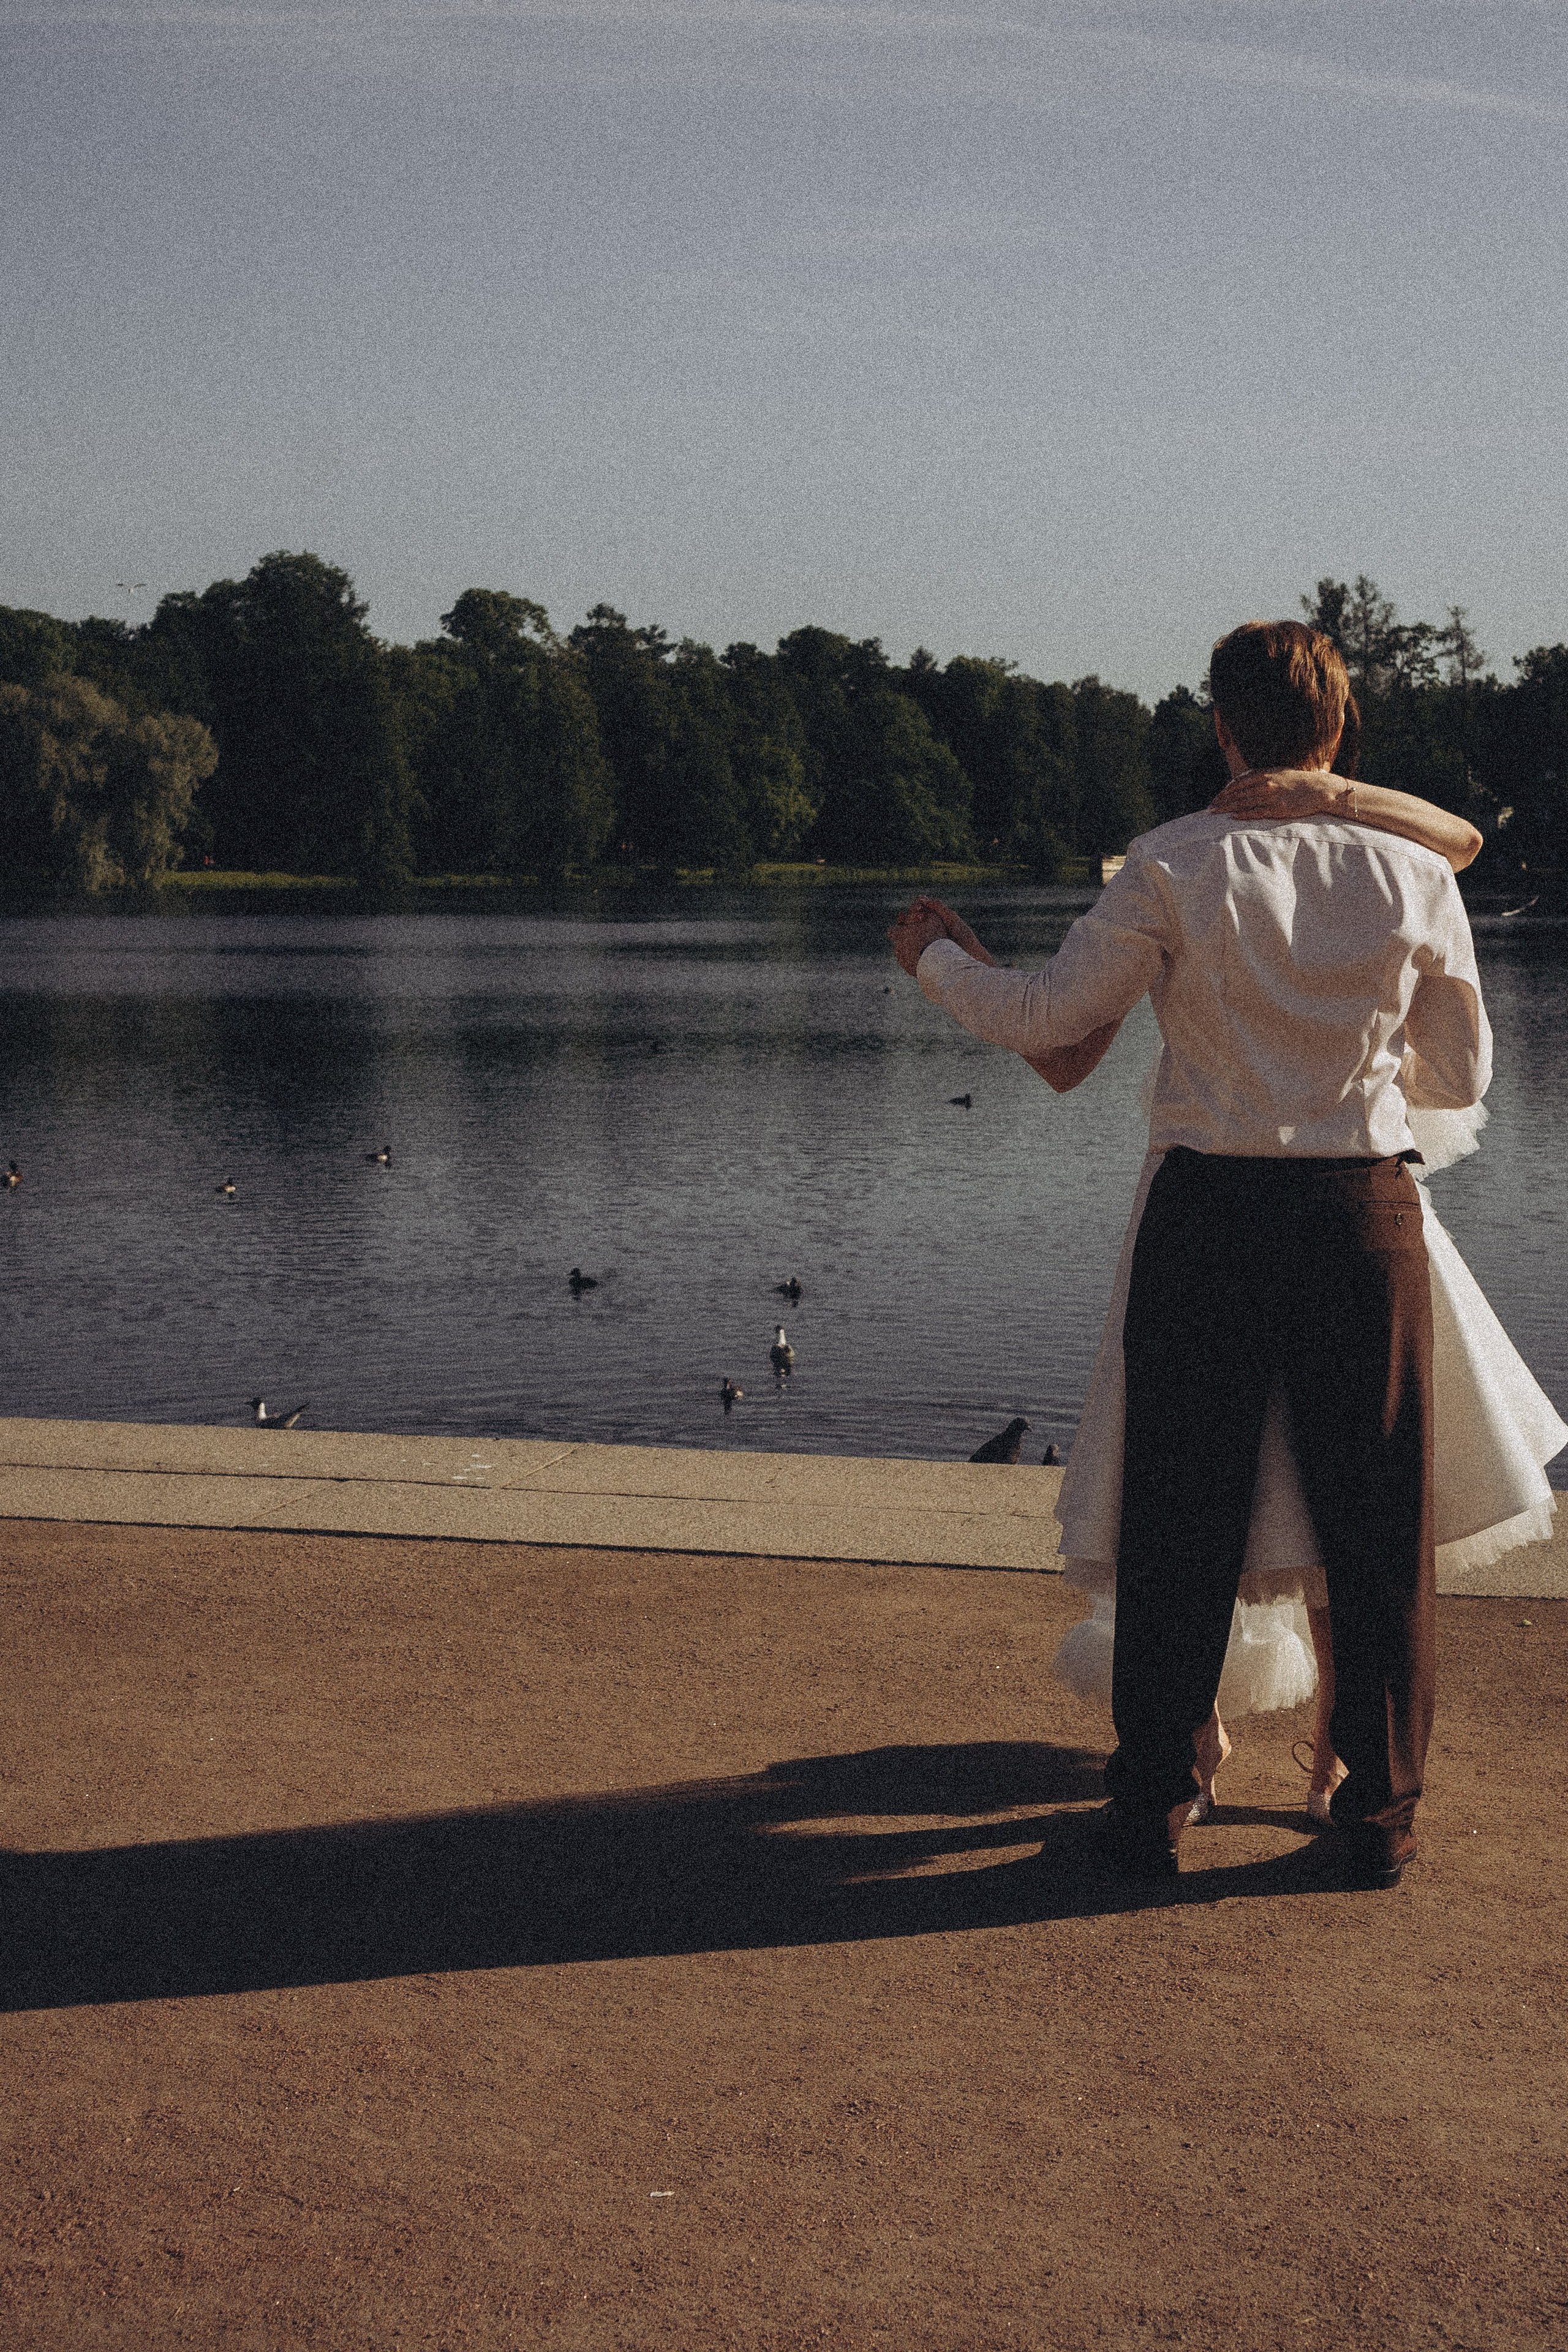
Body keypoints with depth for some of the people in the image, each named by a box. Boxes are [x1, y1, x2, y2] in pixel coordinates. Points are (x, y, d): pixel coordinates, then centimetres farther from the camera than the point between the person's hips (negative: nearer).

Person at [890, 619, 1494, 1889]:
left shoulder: (1174, 869, -7)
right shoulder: (1414, 874, -1)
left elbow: (1047, 1022, -3)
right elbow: (1463, 1077, 8)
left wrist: (934, 955, 15)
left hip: (1208, 1213, -1)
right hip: (1364, 1214, 1)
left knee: (1181, 1523, 10)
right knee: (1376, 1522, 11)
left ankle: (1154, 1804, 19)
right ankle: (1379, 1814, 18)